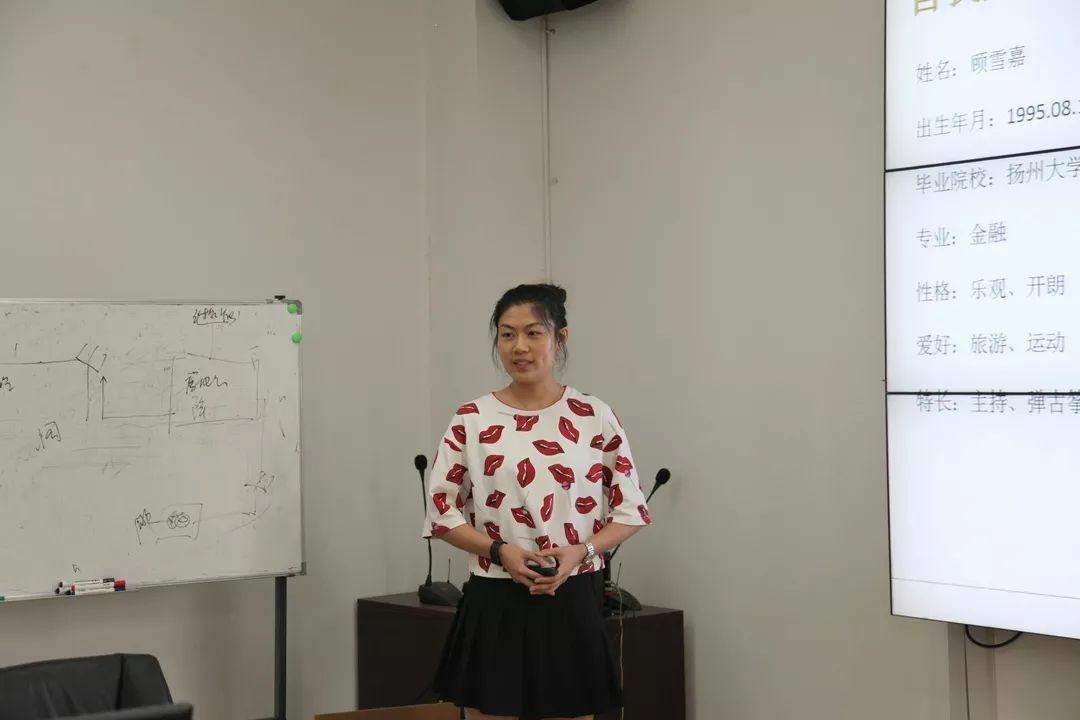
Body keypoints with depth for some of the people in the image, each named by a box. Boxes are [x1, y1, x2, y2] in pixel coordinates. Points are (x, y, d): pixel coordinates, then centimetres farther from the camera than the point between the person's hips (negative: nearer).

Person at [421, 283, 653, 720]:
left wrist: (580, 551, -14)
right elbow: (441, 511, 2)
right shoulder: (471, 420, 1)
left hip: (572, 603, 0)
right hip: (494, 604, 0)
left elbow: (630, 510, 4)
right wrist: (500, 551, -14)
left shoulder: (595, 418, 0)